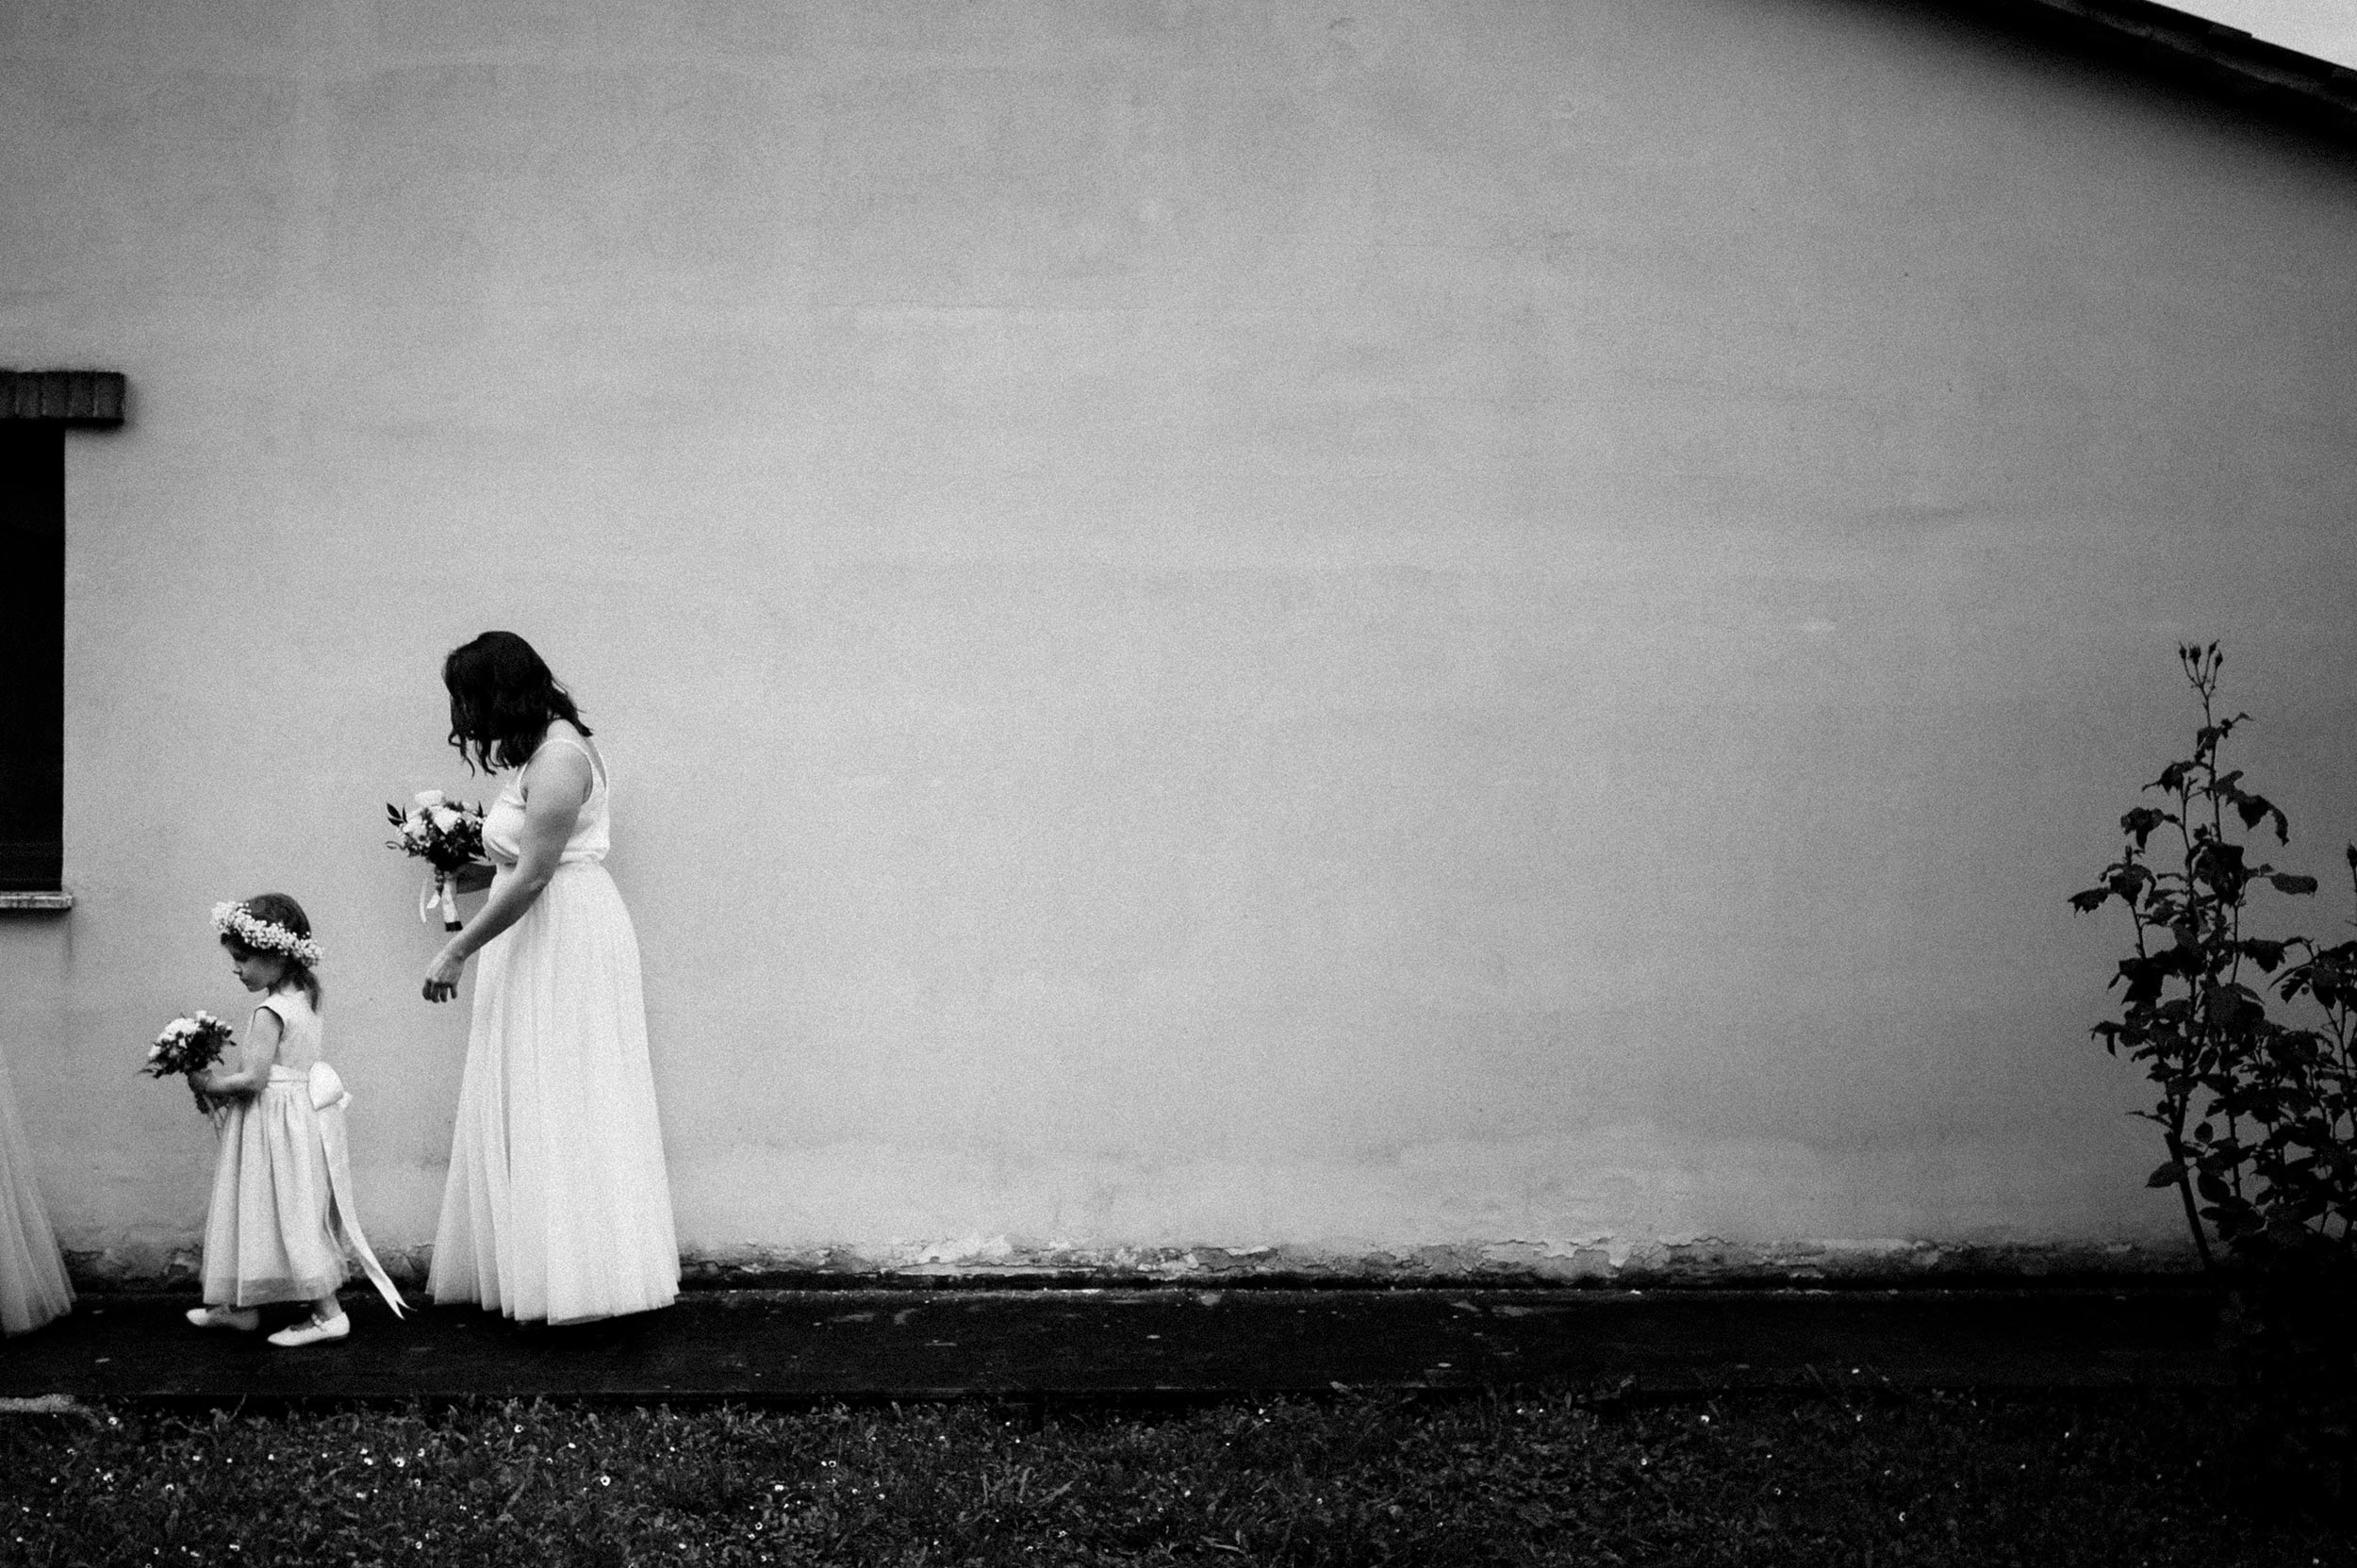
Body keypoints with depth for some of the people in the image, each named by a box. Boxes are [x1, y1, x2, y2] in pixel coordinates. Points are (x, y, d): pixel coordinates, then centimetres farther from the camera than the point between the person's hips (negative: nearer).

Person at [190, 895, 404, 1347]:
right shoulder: (301, 1001, 10)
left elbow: (252, 1078, -23)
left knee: (293, 1217, -5)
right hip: (298, 1117, 10)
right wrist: (223, 1075, 10)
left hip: (275, 1124, -10)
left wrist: (210, 1083, -8)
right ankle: (240, 1306, 25)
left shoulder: (269, 1013, -19)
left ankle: (329, 1312, -2)